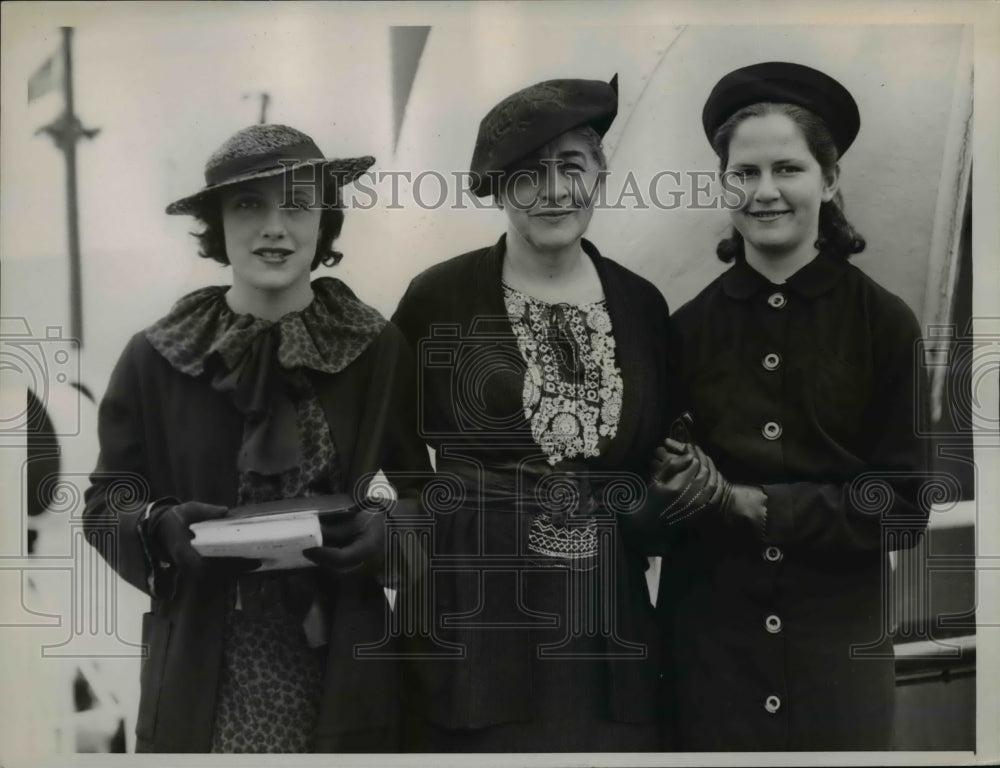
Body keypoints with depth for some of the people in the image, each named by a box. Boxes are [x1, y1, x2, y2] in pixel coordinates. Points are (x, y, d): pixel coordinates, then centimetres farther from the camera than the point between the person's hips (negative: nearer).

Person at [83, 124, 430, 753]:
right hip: (201, 675, 0)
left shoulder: (381, 352, -2)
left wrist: (388, 529, -15)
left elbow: (425, 496, 6)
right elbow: (106, 501, 5)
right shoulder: (154, 358, -2)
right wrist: (160, 526, -16)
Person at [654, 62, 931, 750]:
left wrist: (748, 504, -15)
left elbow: (900, 508, -8)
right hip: (709, 642, 1)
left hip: (838, 647, -1)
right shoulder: (686, 328, -2)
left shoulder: (887, 324, -6)